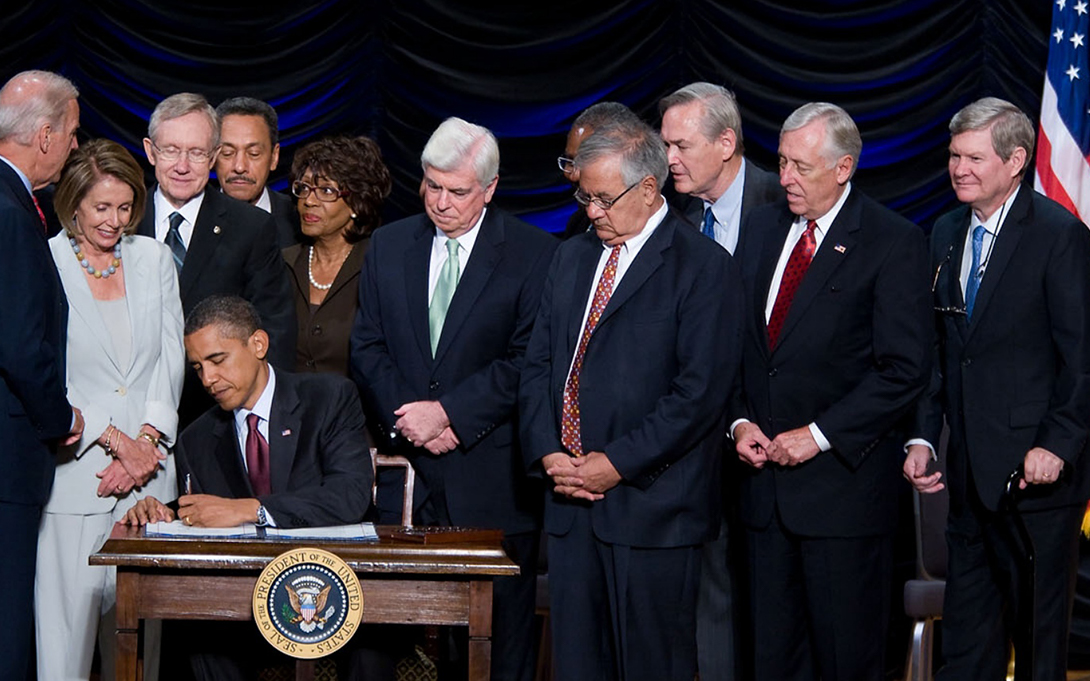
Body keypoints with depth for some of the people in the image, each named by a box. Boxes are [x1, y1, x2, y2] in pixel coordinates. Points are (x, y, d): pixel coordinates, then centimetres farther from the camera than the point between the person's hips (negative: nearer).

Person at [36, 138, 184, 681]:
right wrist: (115, 441, -10)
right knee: (68, 609, -6)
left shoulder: (154, 258, 11)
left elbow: (171, 358, 10)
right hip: (75, 469, -3)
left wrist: (144, 443, -3)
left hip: (148, 467, 4)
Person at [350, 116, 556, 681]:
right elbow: (367, 347, 10)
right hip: (406, 468, 3)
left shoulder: (534, 254, -2)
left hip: (492, 480, -3)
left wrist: (447, 413, -13)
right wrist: (407, 419, -6)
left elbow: (527, 362, -8)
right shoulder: (388, 245, 12)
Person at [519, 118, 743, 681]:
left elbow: (700, 391, -14)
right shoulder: (571, 259, 16)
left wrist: (618, 463, -15)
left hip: (650, 506, -6)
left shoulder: (704, 268, -6)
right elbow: (537, 366, 15)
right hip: (570, 504, 6)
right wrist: (547, 453, -1)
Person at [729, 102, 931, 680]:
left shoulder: (893, 243, -7)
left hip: (844, 481, -5)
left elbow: (905, 369, -12)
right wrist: (741, 420, 1)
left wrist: (820, 434, -15)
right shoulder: (761, 227, 11)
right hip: (765, 478, 5)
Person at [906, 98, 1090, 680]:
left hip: (1034, 469, -7)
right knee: (966, 630, 12)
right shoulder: (946, 234, 12)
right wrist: (922, 437, 6)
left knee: (1038, 627, 3)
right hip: (969, 474, 7)